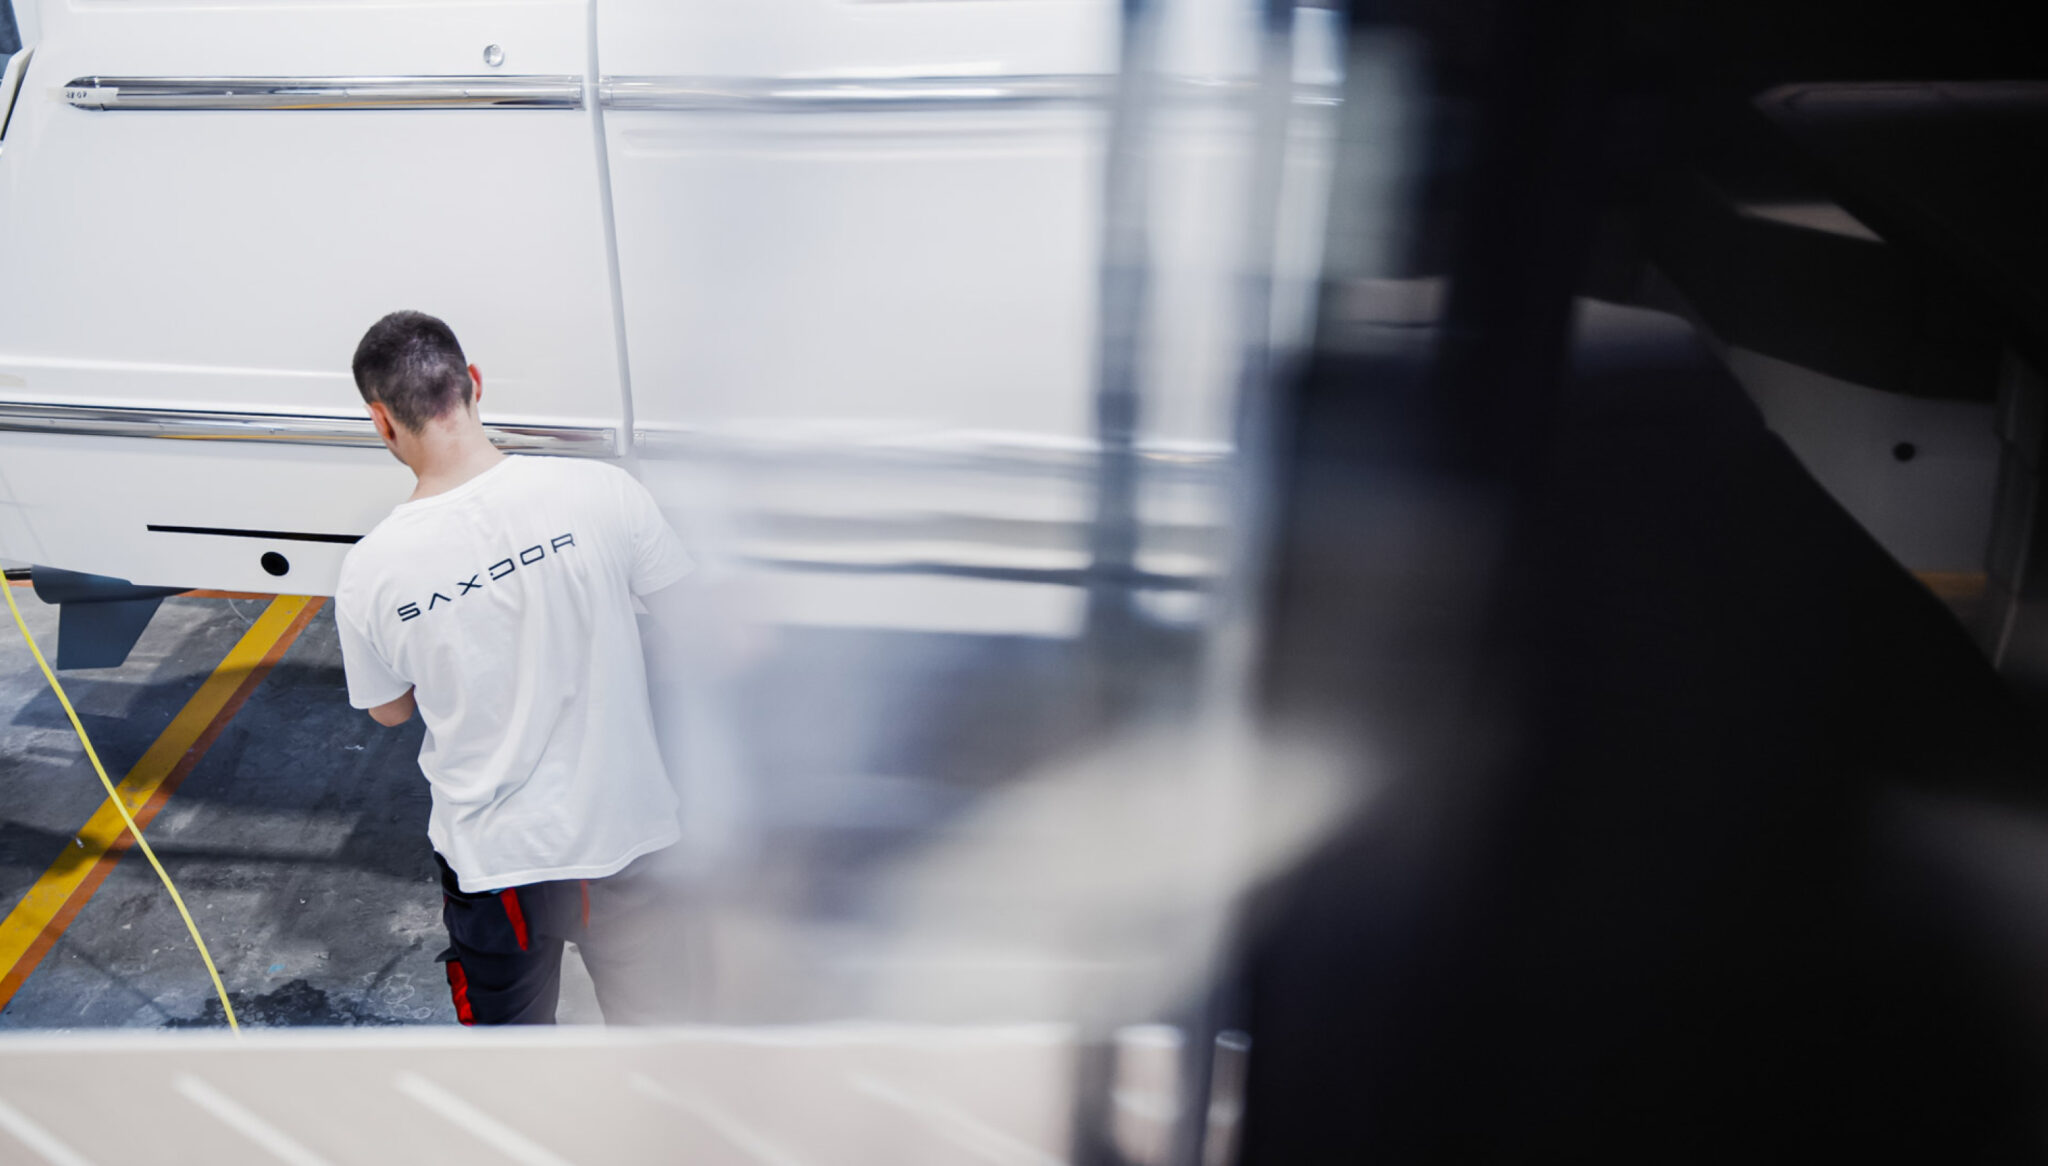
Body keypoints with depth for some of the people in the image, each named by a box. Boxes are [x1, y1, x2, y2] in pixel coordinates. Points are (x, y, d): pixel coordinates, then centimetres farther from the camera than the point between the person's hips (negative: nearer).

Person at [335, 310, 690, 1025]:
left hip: (497, 854, 0)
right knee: (643, 1005, 25)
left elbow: (388, 710, 4)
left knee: (509, 1029, 26)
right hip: (626, 826, 0)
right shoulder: (600, 491, -18)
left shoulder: (370, 570, -14)